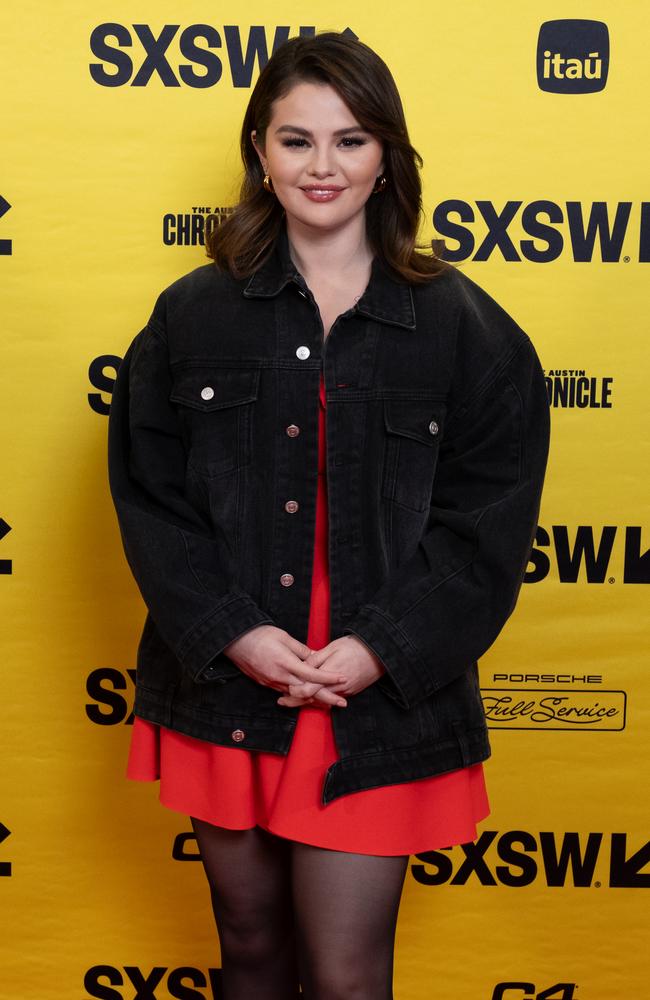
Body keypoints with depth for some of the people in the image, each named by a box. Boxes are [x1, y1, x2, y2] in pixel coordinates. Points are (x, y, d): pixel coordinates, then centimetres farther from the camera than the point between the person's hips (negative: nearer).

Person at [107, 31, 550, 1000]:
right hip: (225, 687, 2)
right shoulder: (192, 313, 2)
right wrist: (230, 632, -12)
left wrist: (383, 650, -14)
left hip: (380, 701, -2)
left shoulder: (465, 327, -2)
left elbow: (488, 520, -5)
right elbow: (147, 493, 0)